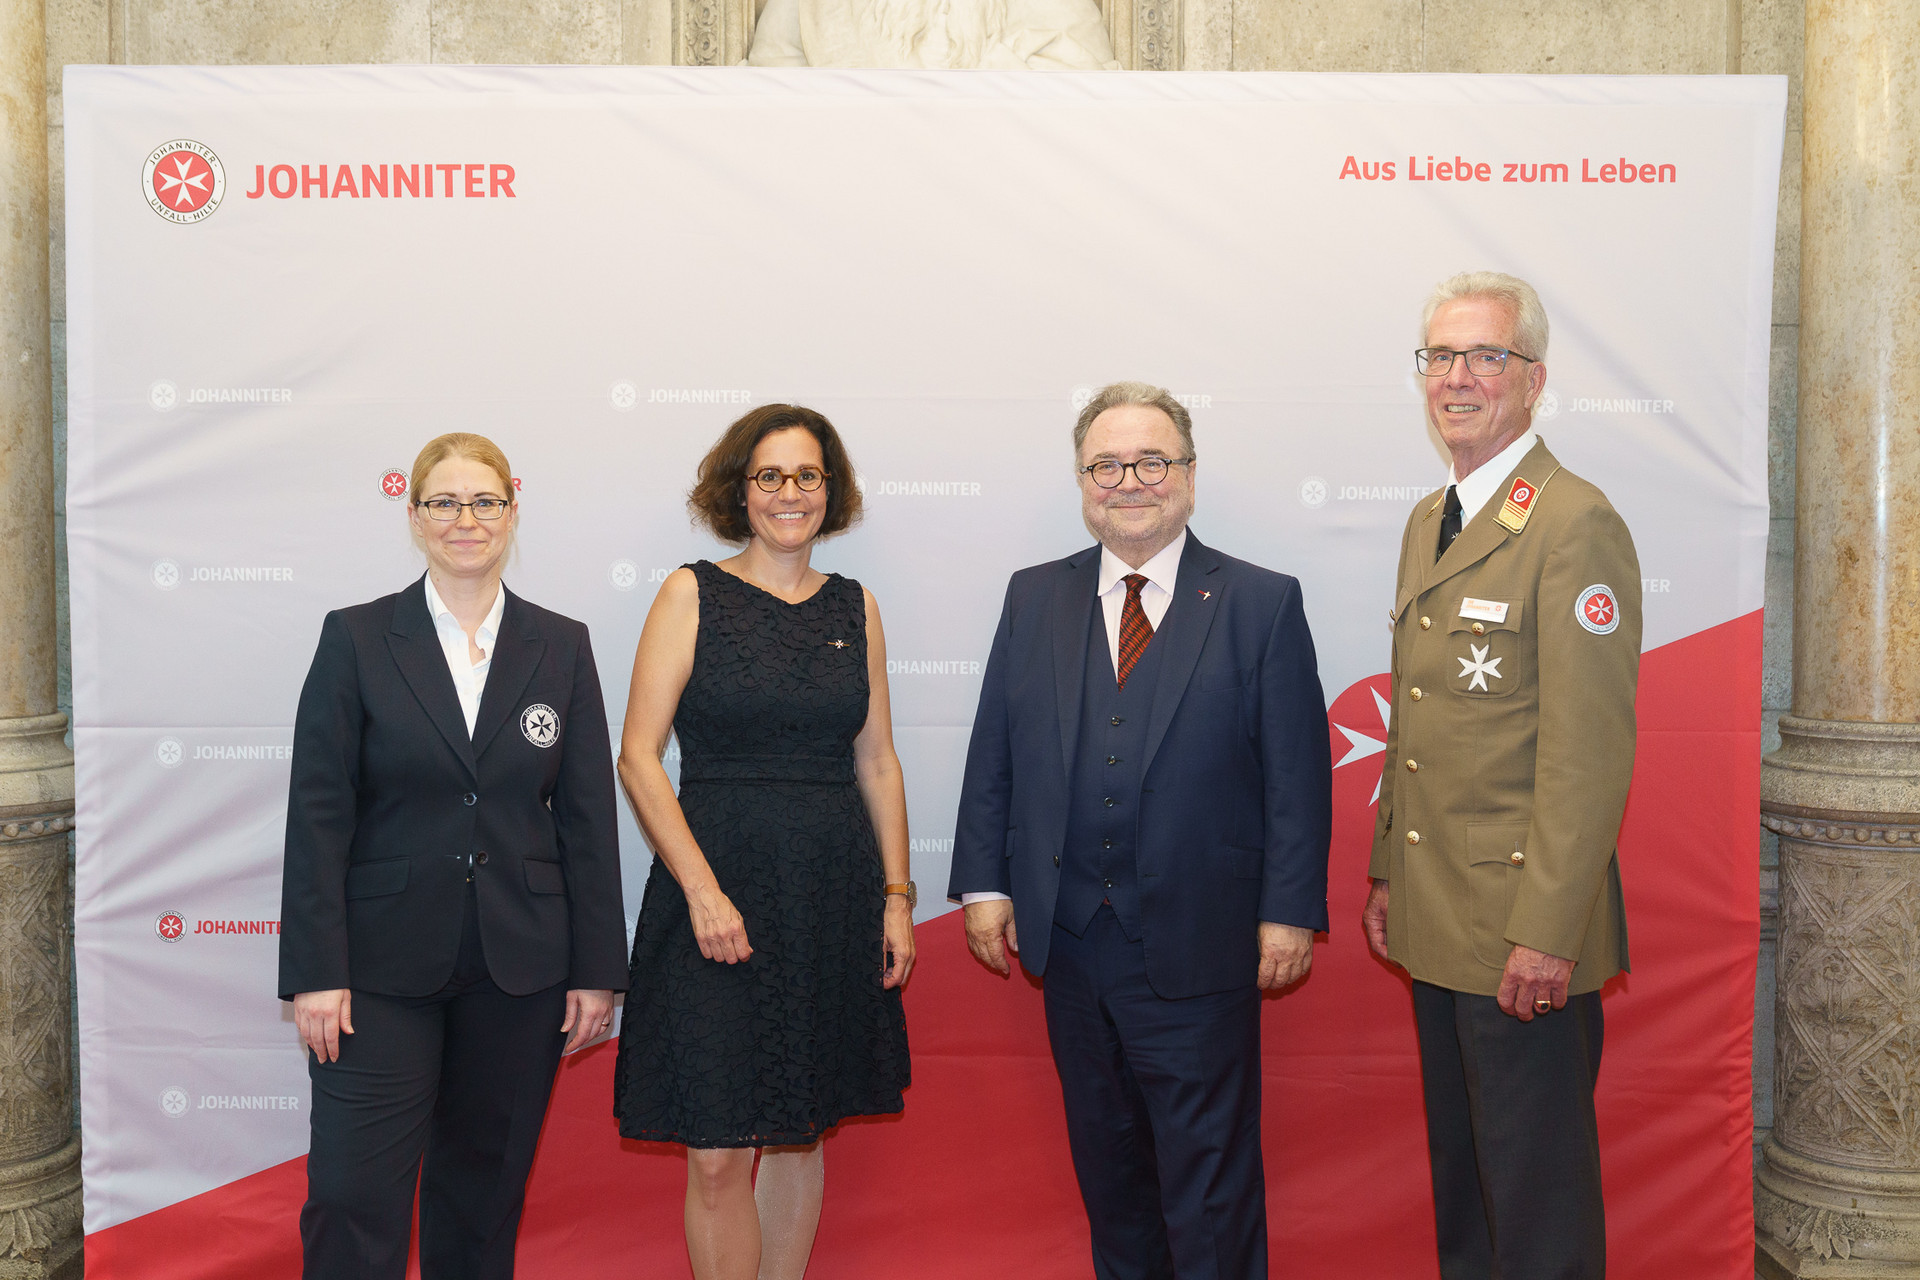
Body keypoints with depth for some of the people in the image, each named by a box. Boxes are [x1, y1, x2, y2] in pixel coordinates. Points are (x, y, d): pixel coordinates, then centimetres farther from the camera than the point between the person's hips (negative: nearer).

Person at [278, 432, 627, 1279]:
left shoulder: (561, 646, 4)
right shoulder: (355, 639, -1)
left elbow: (587, 818, 3)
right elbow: (318, 813, -4)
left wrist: (596, 968, 1)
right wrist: (315, 971, -9)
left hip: (520, 970, 2)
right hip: (382, 964, -1)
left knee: (485, 1190, 13)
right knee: (353, 1195, -2)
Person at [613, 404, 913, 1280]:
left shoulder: (854, 607, 9)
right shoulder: (692, 594, -1)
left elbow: (877, 763, 12)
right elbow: (638, 757, -7)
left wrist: (896, 894, 5)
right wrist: (702, 889, -15)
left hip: (833, 896, 4)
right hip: (719, 891, -3)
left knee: (802, 1132, 13)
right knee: (718, 1153, -2)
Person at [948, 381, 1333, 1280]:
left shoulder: (1261, 604, -3)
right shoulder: (1034, 599, 7)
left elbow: (1296, 771, -5)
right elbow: (993, 754, 7)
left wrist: (1290, 910, -8)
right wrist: (984, 883, 2)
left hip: (1197, 944, -3)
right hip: (1071, 936, 4)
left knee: (1208, 1170, 7)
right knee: (1104, 1155, 19)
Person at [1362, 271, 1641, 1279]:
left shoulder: (1576, 525, -15)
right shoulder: (1427, 521, 13)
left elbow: (1590, 750, -20)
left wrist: (1547, 933, -21)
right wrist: (1387, 873, 15)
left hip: (1523, 930, -8)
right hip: (1436, 922, 8)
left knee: (1534, 1189, 7)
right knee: (1458, 1165, 21)